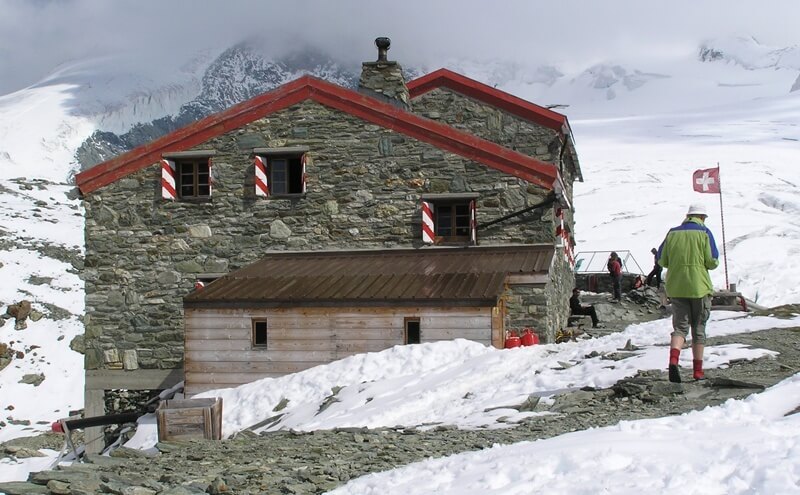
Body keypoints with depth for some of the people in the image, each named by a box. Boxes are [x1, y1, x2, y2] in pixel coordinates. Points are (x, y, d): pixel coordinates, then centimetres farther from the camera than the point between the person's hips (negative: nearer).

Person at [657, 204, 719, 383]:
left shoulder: (673, 233, 6)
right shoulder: (704, 233, -3)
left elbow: (662, 260, 5)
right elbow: (712, 262, -8)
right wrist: (701, 262, 14)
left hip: (676, 287, 2)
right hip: (699, 287, -2)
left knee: (680, 326, 4)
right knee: (698, 329, 9)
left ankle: (673, 361, -21)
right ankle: (698, 371, 12)